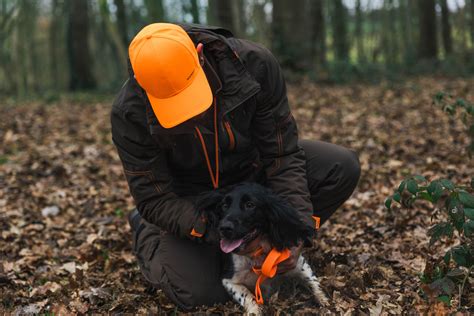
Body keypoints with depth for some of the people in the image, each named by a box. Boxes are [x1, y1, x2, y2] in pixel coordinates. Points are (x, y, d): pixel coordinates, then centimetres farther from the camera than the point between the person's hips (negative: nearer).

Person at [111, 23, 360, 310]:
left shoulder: (253, 63, -28)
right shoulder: (130, 113, -29)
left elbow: (283, 154, -20)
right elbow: (154, 199, -23)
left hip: (253, 171, 3)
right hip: (191, 196, -2)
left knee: (342, 168, -17)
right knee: (198, 293, -21)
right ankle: (146, 231, 11)